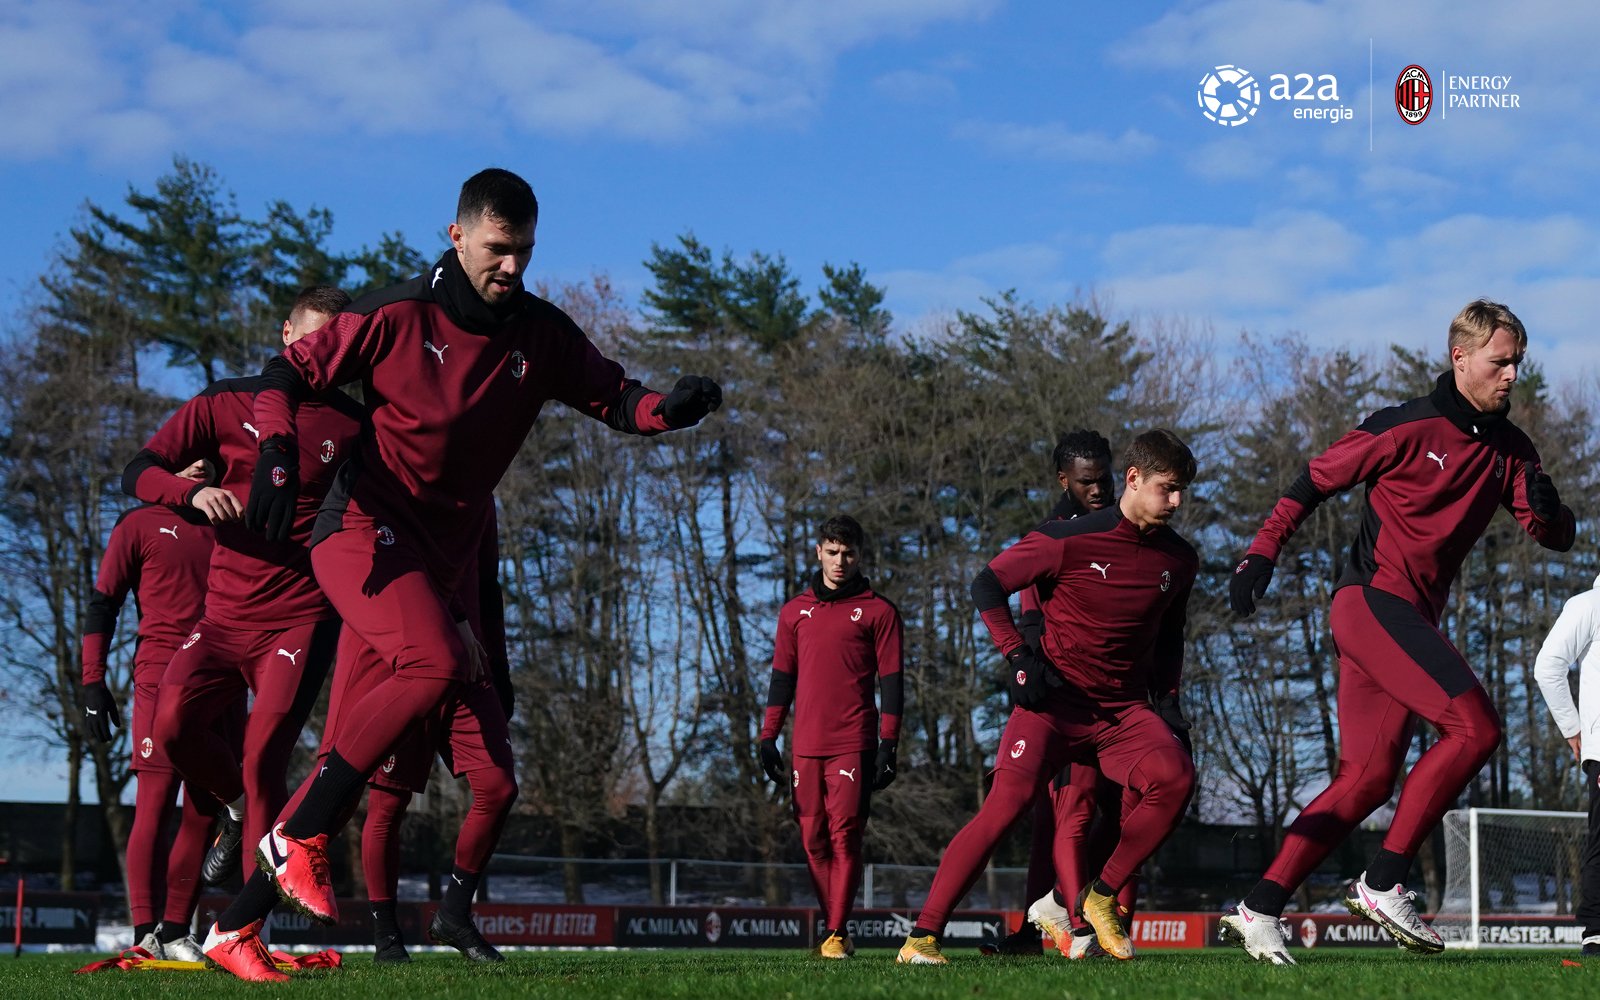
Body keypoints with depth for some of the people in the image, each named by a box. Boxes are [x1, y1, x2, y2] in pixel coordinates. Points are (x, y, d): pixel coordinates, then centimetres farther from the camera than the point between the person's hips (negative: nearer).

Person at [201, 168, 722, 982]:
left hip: (443, 560, 5)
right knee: (436, 662, -32)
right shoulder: (397, 316, -7)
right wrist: (278, 450, -20)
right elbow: (290, 371, -2)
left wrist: (671, 407, -15)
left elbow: (616, 401, 7)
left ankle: (236, 928, 11)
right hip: (366, 529, -5)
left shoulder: (542, 336, 5)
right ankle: (298, 840, -19)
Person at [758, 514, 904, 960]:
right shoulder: (795, 612, 16)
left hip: (854, 745, -4)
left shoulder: (878, 611, 5)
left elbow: (891, 681, 2)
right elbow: (782, 678, 18)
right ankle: (833, 929, 10)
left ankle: (838, 934, -10)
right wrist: (768, 736, 11)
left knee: (845, 835, -11)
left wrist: (889, 744, -5)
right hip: (806, 746, 4)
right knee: (813, 839, 2)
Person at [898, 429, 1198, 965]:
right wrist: (1019, 657, -11)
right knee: (1006, 804, -20)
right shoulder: (1071, 538, -10)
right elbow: (987, 585, -4)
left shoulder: (1179, 559, 6)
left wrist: (1167, 697, 14)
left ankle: (1101, 898, -7)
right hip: (1055, 700, -4)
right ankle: (921, 936, -14)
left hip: (1125, 708, 4)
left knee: (1175, 776, -24)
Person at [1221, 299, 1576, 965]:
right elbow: (1315, 481, 0)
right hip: (1372, 600, -8)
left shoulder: (1508, 450, 13)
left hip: (1414, 619, 8)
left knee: (1368, 779, 1)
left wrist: (1544, 505, -11)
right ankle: (1382, 884, -16)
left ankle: (1259, 909, 4)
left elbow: (1557, 537, 12)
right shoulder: (1407, 428, -6)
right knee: (1475, 726, -21)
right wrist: (1262, 553, -7)